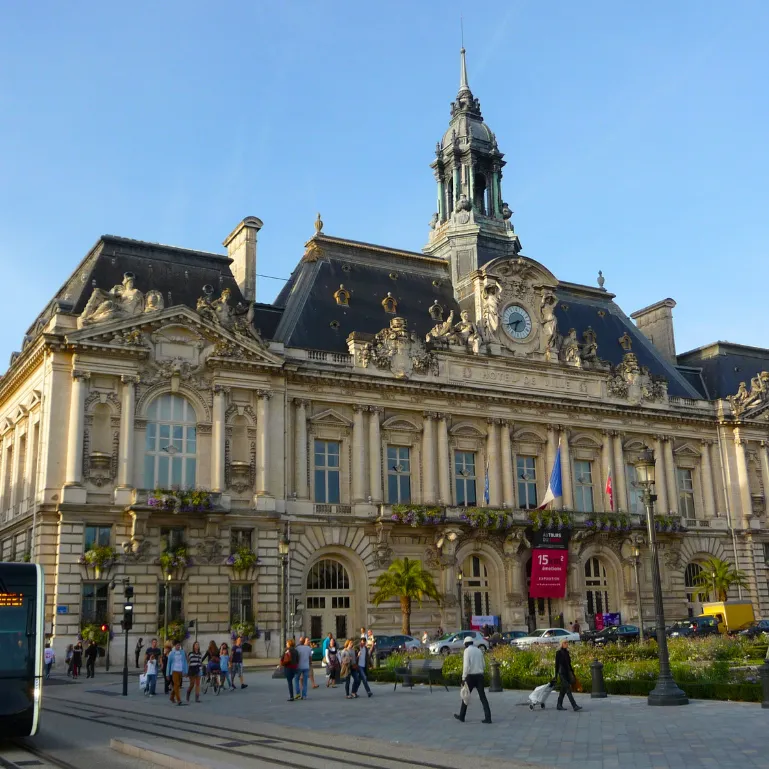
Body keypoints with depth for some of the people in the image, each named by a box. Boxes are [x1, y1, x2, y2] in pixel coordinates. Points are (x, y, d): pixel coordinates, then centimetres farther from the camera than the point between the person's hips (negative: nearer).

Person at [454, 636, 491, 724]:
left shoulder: (467, 650, -6)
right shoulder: (479, 650, 12)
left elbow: (466, 665, -16)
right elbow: (483, 665, 17)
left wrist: (463, 678, -14)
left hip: (471, 676, -5)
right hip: (480, 675, 5)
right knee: (483, 697, 2)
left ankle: (461, 716, 21)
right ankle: (488, 717, -9)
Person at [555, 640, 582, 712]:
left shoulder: (567, 652, 13)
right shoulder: (559, 652, -8)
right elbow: (557, 664, -9)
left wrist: (573, 673, 20)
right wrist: (556, 675, -12)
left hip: (567, 673, 8)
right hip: (562, 673, -8)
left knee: (563, 690, 11)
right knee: (568, 689, -12)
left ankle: (559, 706, 17)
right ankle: (575, 706, -17)